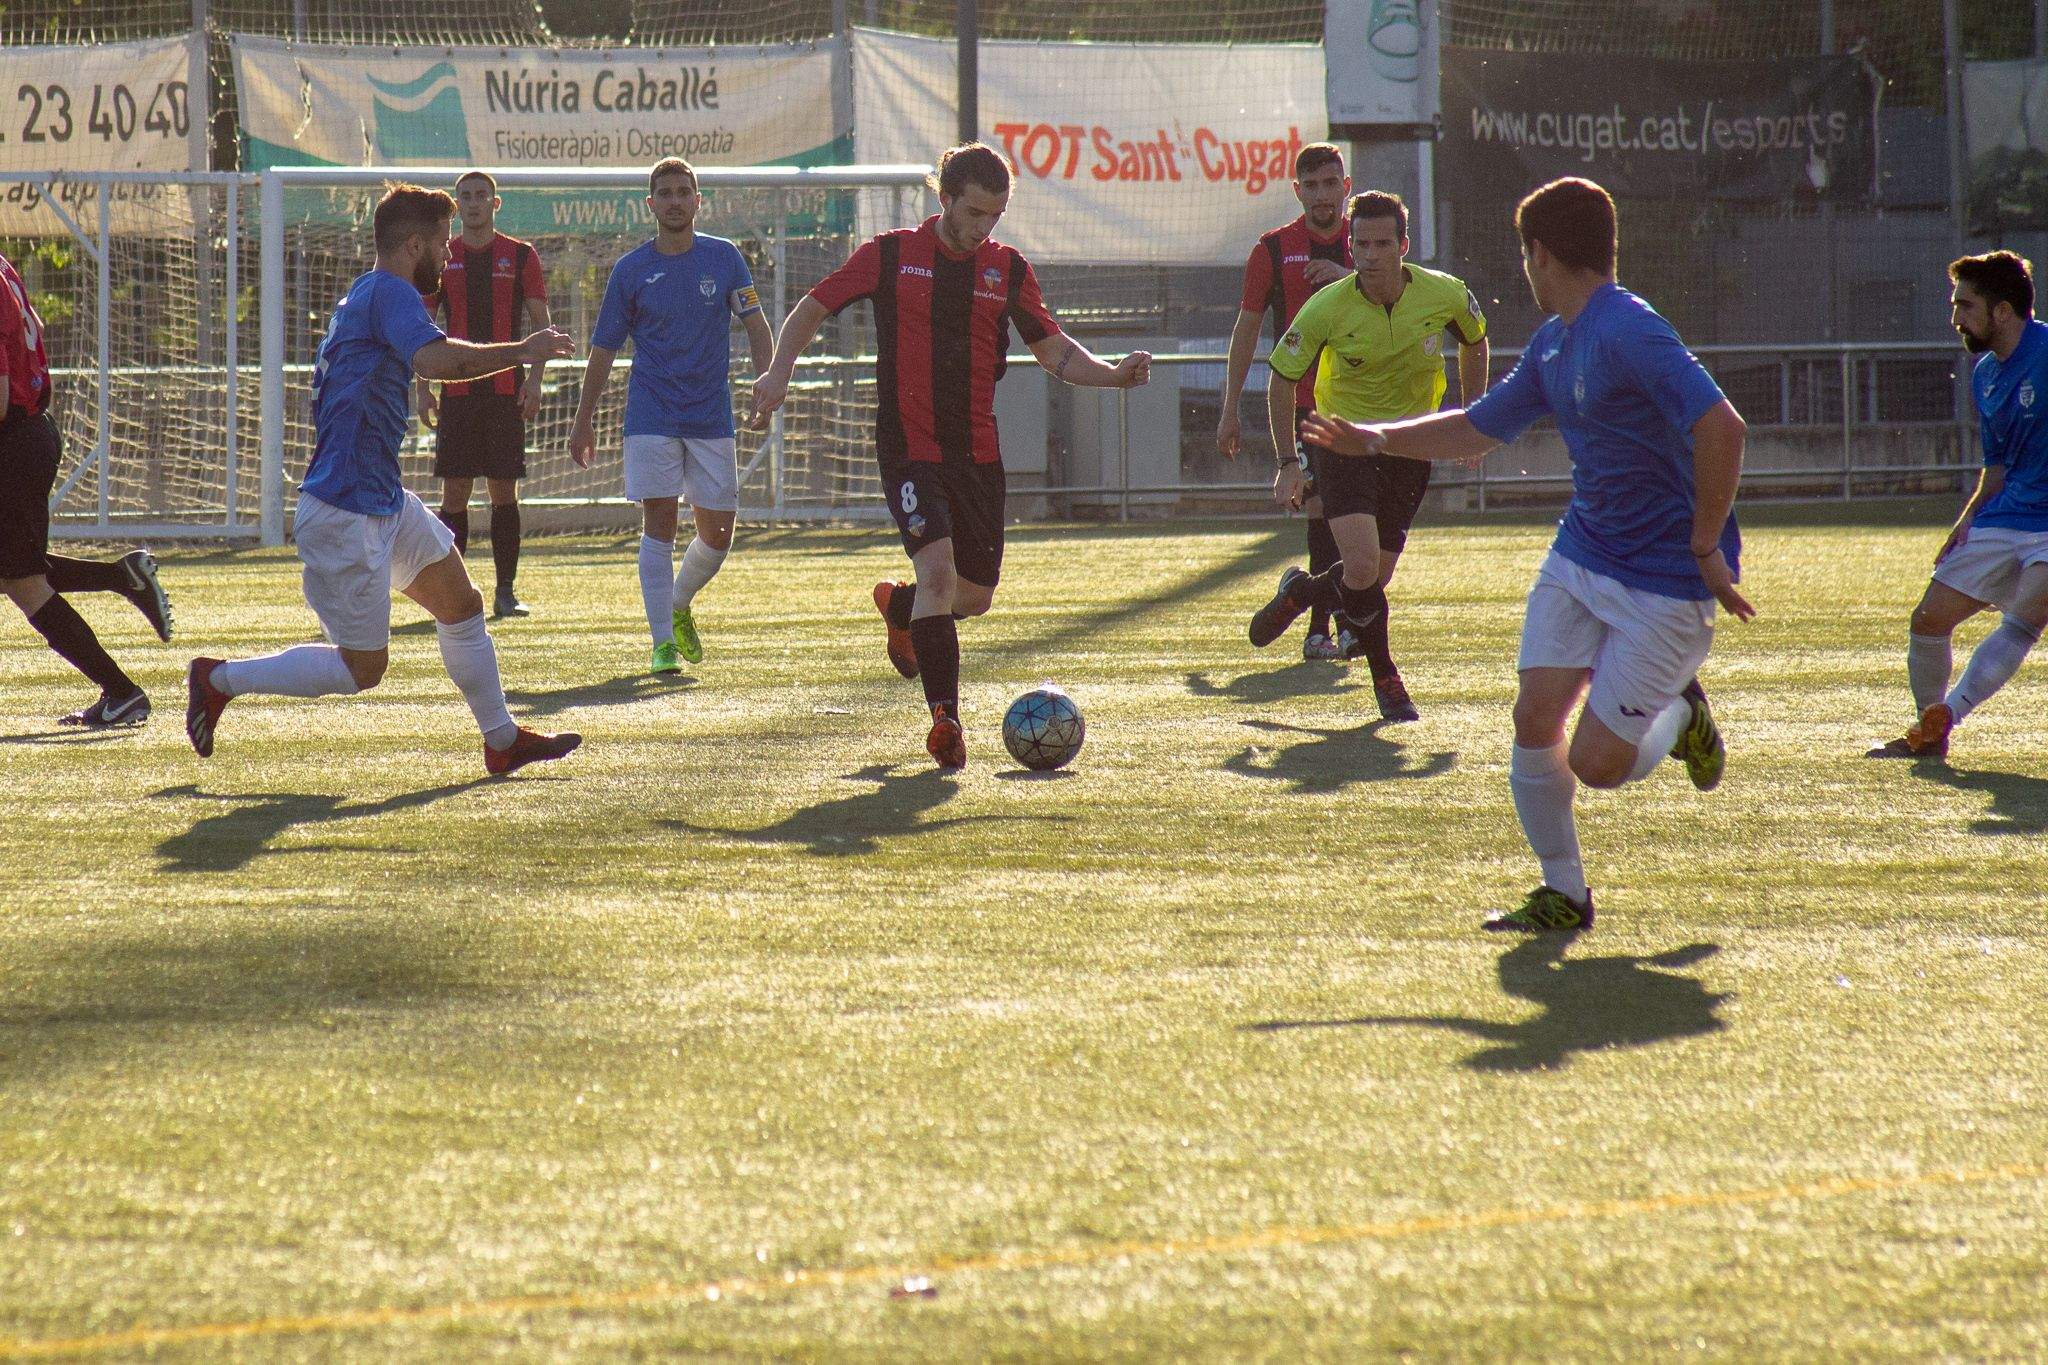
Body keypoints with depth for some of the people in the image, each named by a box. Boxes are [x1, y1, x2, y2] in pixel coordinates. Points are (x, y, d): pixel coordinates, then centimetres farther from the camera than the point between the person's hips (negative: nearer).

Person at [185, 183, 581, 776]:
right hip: (346, 514, -11)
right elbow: (436, 359, -34)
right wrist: (521, 351, -24)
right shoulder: (389, 293, -16)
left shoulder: (365, 295, 15)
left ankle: (502, 741, 25)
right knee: (362, 669, -4)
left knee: (462, 604, 15)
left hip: (384, 502, 11)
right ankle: (219, 679, 6)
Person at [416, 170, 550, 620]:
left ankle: (506, 591, 5)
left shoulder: (521, 257, 5)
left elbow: (541, 324, 5)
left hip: (506, 391, -1)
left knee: (504, 490, 0)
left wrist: (534, 378, -7)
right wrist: (423, 388, 4)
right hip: (457, 391, 1)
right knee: (455, 491, -1)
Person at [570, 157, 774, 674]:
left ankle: (680, 607, 30)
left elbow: (756, 325, 6)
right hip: (652, 415, -2)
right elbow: (603, 349, 7)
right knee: (659, 523, -9)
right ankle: (663, 641, -5)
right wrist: (584, 421, 6)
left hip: (712, 416, 2)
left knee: (717, 534, 3)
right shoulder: (631, 269, 1)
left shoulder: (724, 258, 3)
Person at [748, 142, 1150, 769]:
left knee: (975, 596, 9)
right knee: (939, 569, -22)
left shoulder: (1007, 268, 6)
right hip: (909, 450, -4)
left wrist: (1113, 374, -6)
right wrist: (780, 370, -12)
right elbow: (813, 308, 4)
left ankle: (899, 606, 44)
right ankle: (943, 717, -16)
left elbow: (1053, 350, 12)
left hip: (978, 453, 4)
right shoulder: (891, 255, -4)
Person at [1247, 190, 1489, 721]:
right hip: (1342, 437, -3)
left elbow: (1475, 344, 10)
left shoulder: (1446, 295, -14)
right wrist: (1289, 464, -7)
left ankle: (1301, 592, 38)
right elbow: (1281, 379, -5)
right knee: (1362, 569, -19)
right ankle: (1385, 679, 8)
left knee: (1373, 579, 5)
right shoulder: (1326, 308, -19)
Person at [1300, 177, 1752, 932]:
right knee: (1534, 721, -2)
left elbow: (1721, 426, -32)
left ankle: (1679, 712, 23)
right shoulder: (1554, 344, 8)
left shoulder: (1628, 332, -23)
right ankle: (1563, 895, 14)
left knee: (1596, 763, -9)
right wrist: (1375, 440, 15)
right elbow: (1479, 428, 23)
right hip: (1580, 557, 8)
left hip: (1667, 581, -8)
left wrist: (1706, 549, -25)